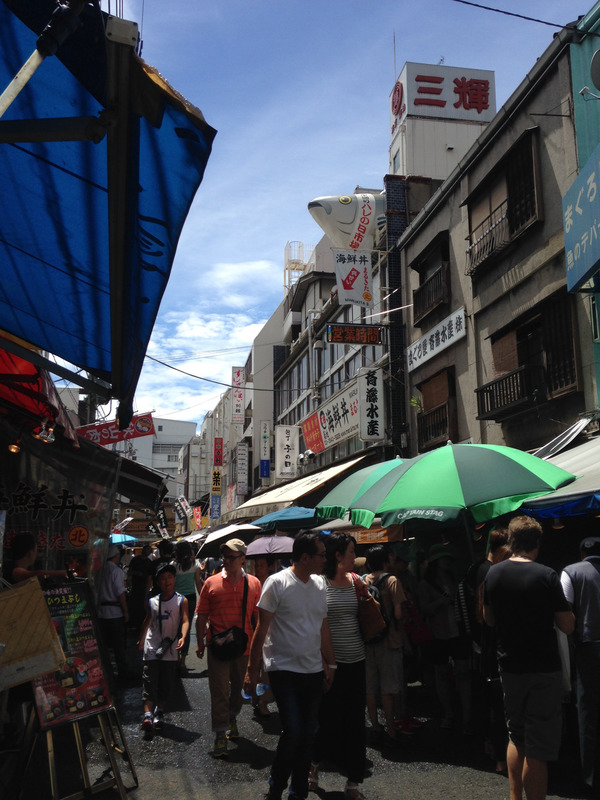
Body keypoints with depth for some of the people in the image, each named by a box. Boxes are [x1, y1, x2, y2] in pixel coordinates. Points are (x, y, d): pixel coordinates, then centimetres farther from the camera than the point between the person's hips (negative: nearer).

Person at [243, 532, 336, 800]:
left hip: (313, 670, 6)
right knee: (293, 731, -11)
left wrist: (330, 664, 14)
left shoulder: (319, 584, 7)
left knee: (308, 734, 9)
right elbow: (261, 630, -8)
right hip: (284, 669, -6)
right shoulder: (277, 583, -11)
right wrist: (252, 671, -8)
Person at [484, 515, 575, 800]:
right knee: (537, 751, 1)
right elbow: (567, 625, -12)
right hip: (544, 670, -5)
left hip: (509, 667, 5)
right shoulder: (546, 576, -15)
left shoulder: (493, 573, 1)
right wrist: (545, 610, 4)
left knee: (516, 738, 21)